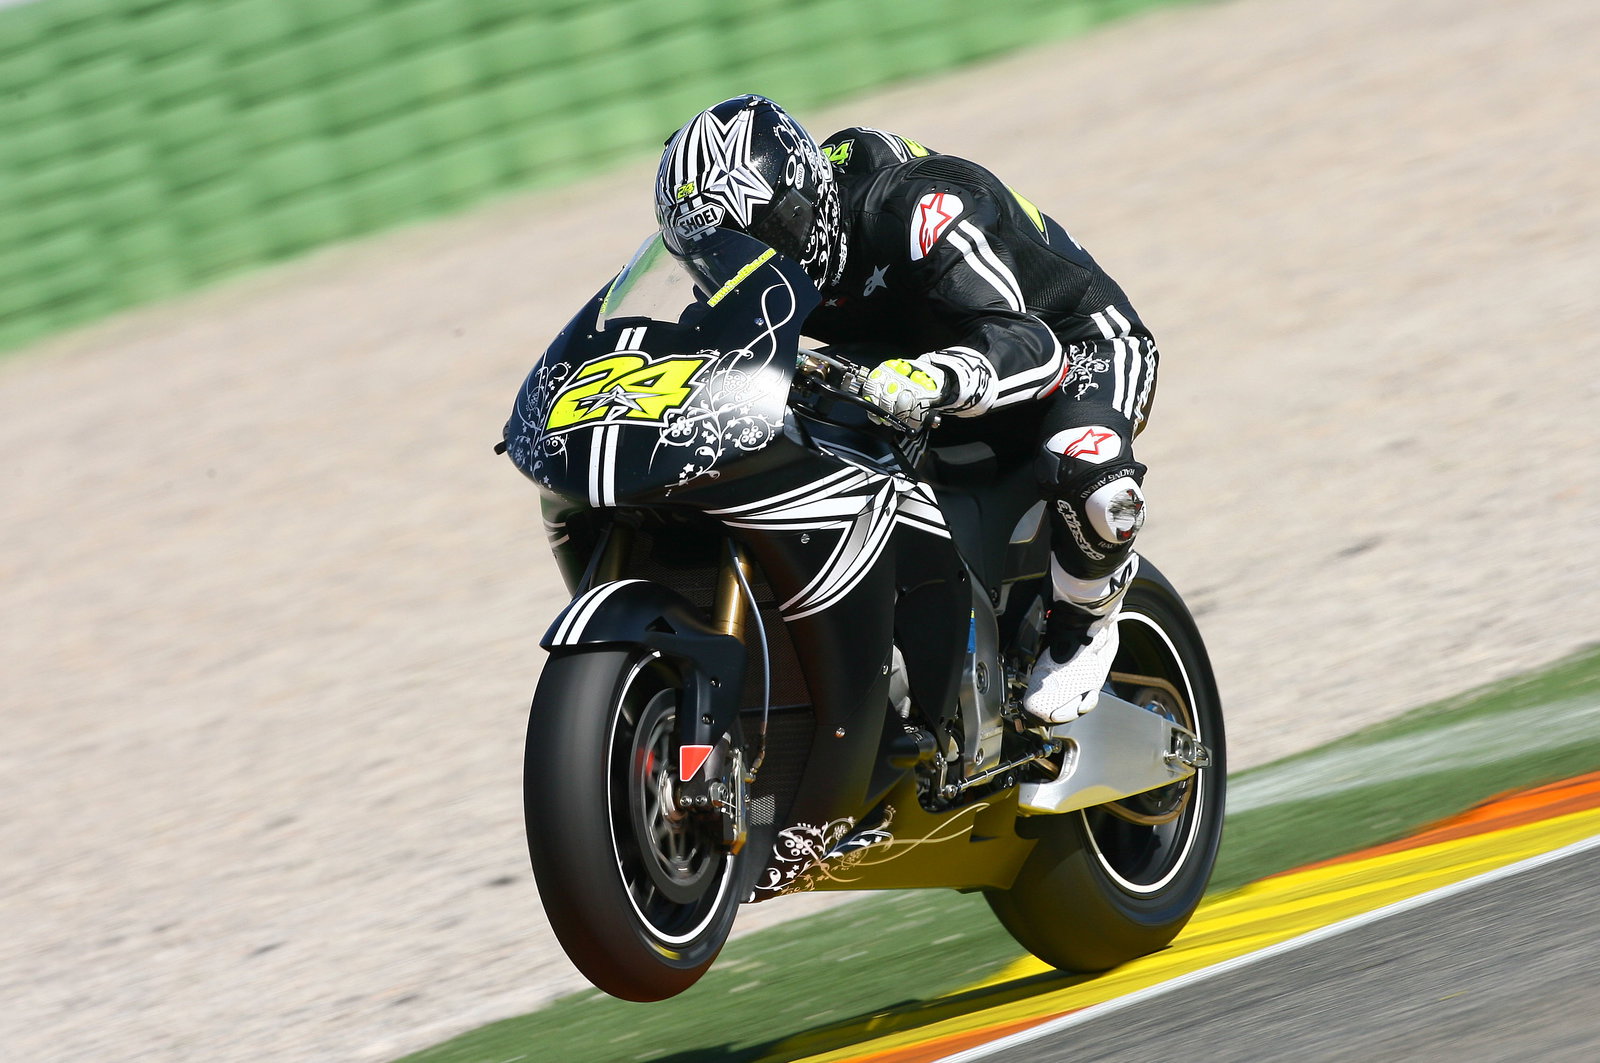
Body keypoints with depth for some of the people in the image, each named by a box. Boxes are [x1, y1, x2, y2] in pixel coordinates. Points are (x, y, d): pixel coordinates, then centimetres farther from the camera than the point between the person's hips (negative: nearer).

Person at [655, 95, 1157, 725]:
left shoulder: (915, 208, -35)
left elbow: (1031, 343, -44)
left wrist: (934, 379, -63)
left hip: (1078, 343, -8)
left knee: (1091, 483, -40)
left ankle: (1082, 624, -8)